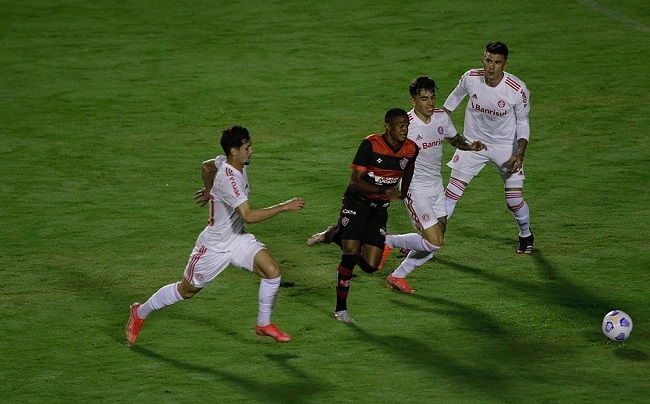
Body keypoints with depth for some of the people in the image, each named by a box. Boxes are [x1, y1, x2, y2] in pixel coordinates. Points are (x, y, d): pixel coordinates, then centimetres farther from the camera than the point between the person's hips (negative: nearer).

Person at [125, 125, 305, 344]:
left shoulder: (226, 162, -6)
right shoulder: (228, 179, -33)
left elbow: (206, 166, 17)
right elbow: (249, 216, -41)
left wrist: (209, 190, 35)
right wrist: (284, 206, -39)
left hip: (238, 239, 8)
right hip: (215, 245, -8)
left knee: (272, 271, -11)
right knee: (186, 290, 10)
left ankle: (264, 324, 8)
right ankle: (140, 312, 33)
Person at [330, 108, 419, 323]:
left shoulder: (411, 149, -5)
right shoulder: (370, 145, -19)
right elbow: (354, 181, -20)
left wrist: (403, 191, 29)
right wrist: (384, 191, -30)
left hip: (379, 209, 5)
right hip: (357, 202, -5)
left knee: (369, 265, -4)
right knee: (351, 255, -16)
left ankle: (337, 236, 24)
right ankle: (340, 309, 0)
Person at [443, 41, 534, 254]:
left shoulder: (518, 90, -22)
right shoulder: (471, 78, -16)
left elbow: (523, 123, -8)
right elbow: (456, 96, 8)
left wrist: (520, 154, -20)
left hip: (506, 146, -1)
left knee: (514, 200, -3)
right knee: (452, 192, -7)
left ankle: (526, 236, 27)